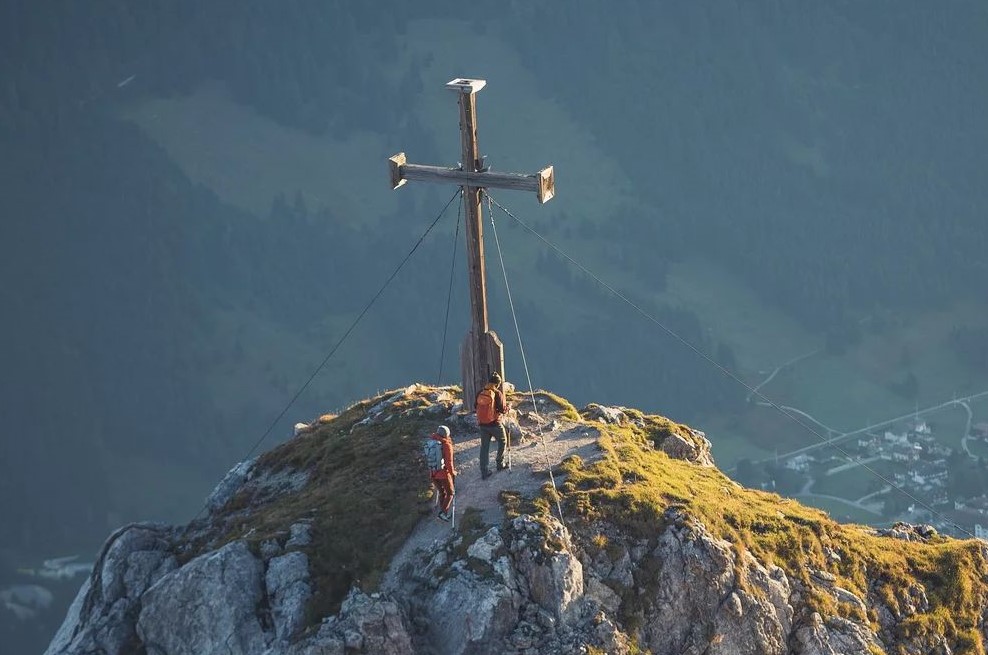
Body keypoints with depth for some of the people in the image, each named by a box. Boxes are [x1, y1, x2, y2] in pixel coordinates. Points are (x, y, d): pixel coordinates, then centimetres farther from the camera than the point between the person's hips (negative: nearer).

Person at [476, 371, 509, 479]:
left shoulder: (481, 392, -1)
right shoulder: (497, 393, -16)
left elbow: (476, 406, 10)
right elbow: (503, 410, -17)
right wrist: (507, 408, 5)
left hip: (482, 423, 4)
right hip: (495, 423, -4)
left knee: (484, 447, 9)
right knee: (502, 441, 21)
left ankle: (484, 472, 7)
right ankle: (500, 464, 23)